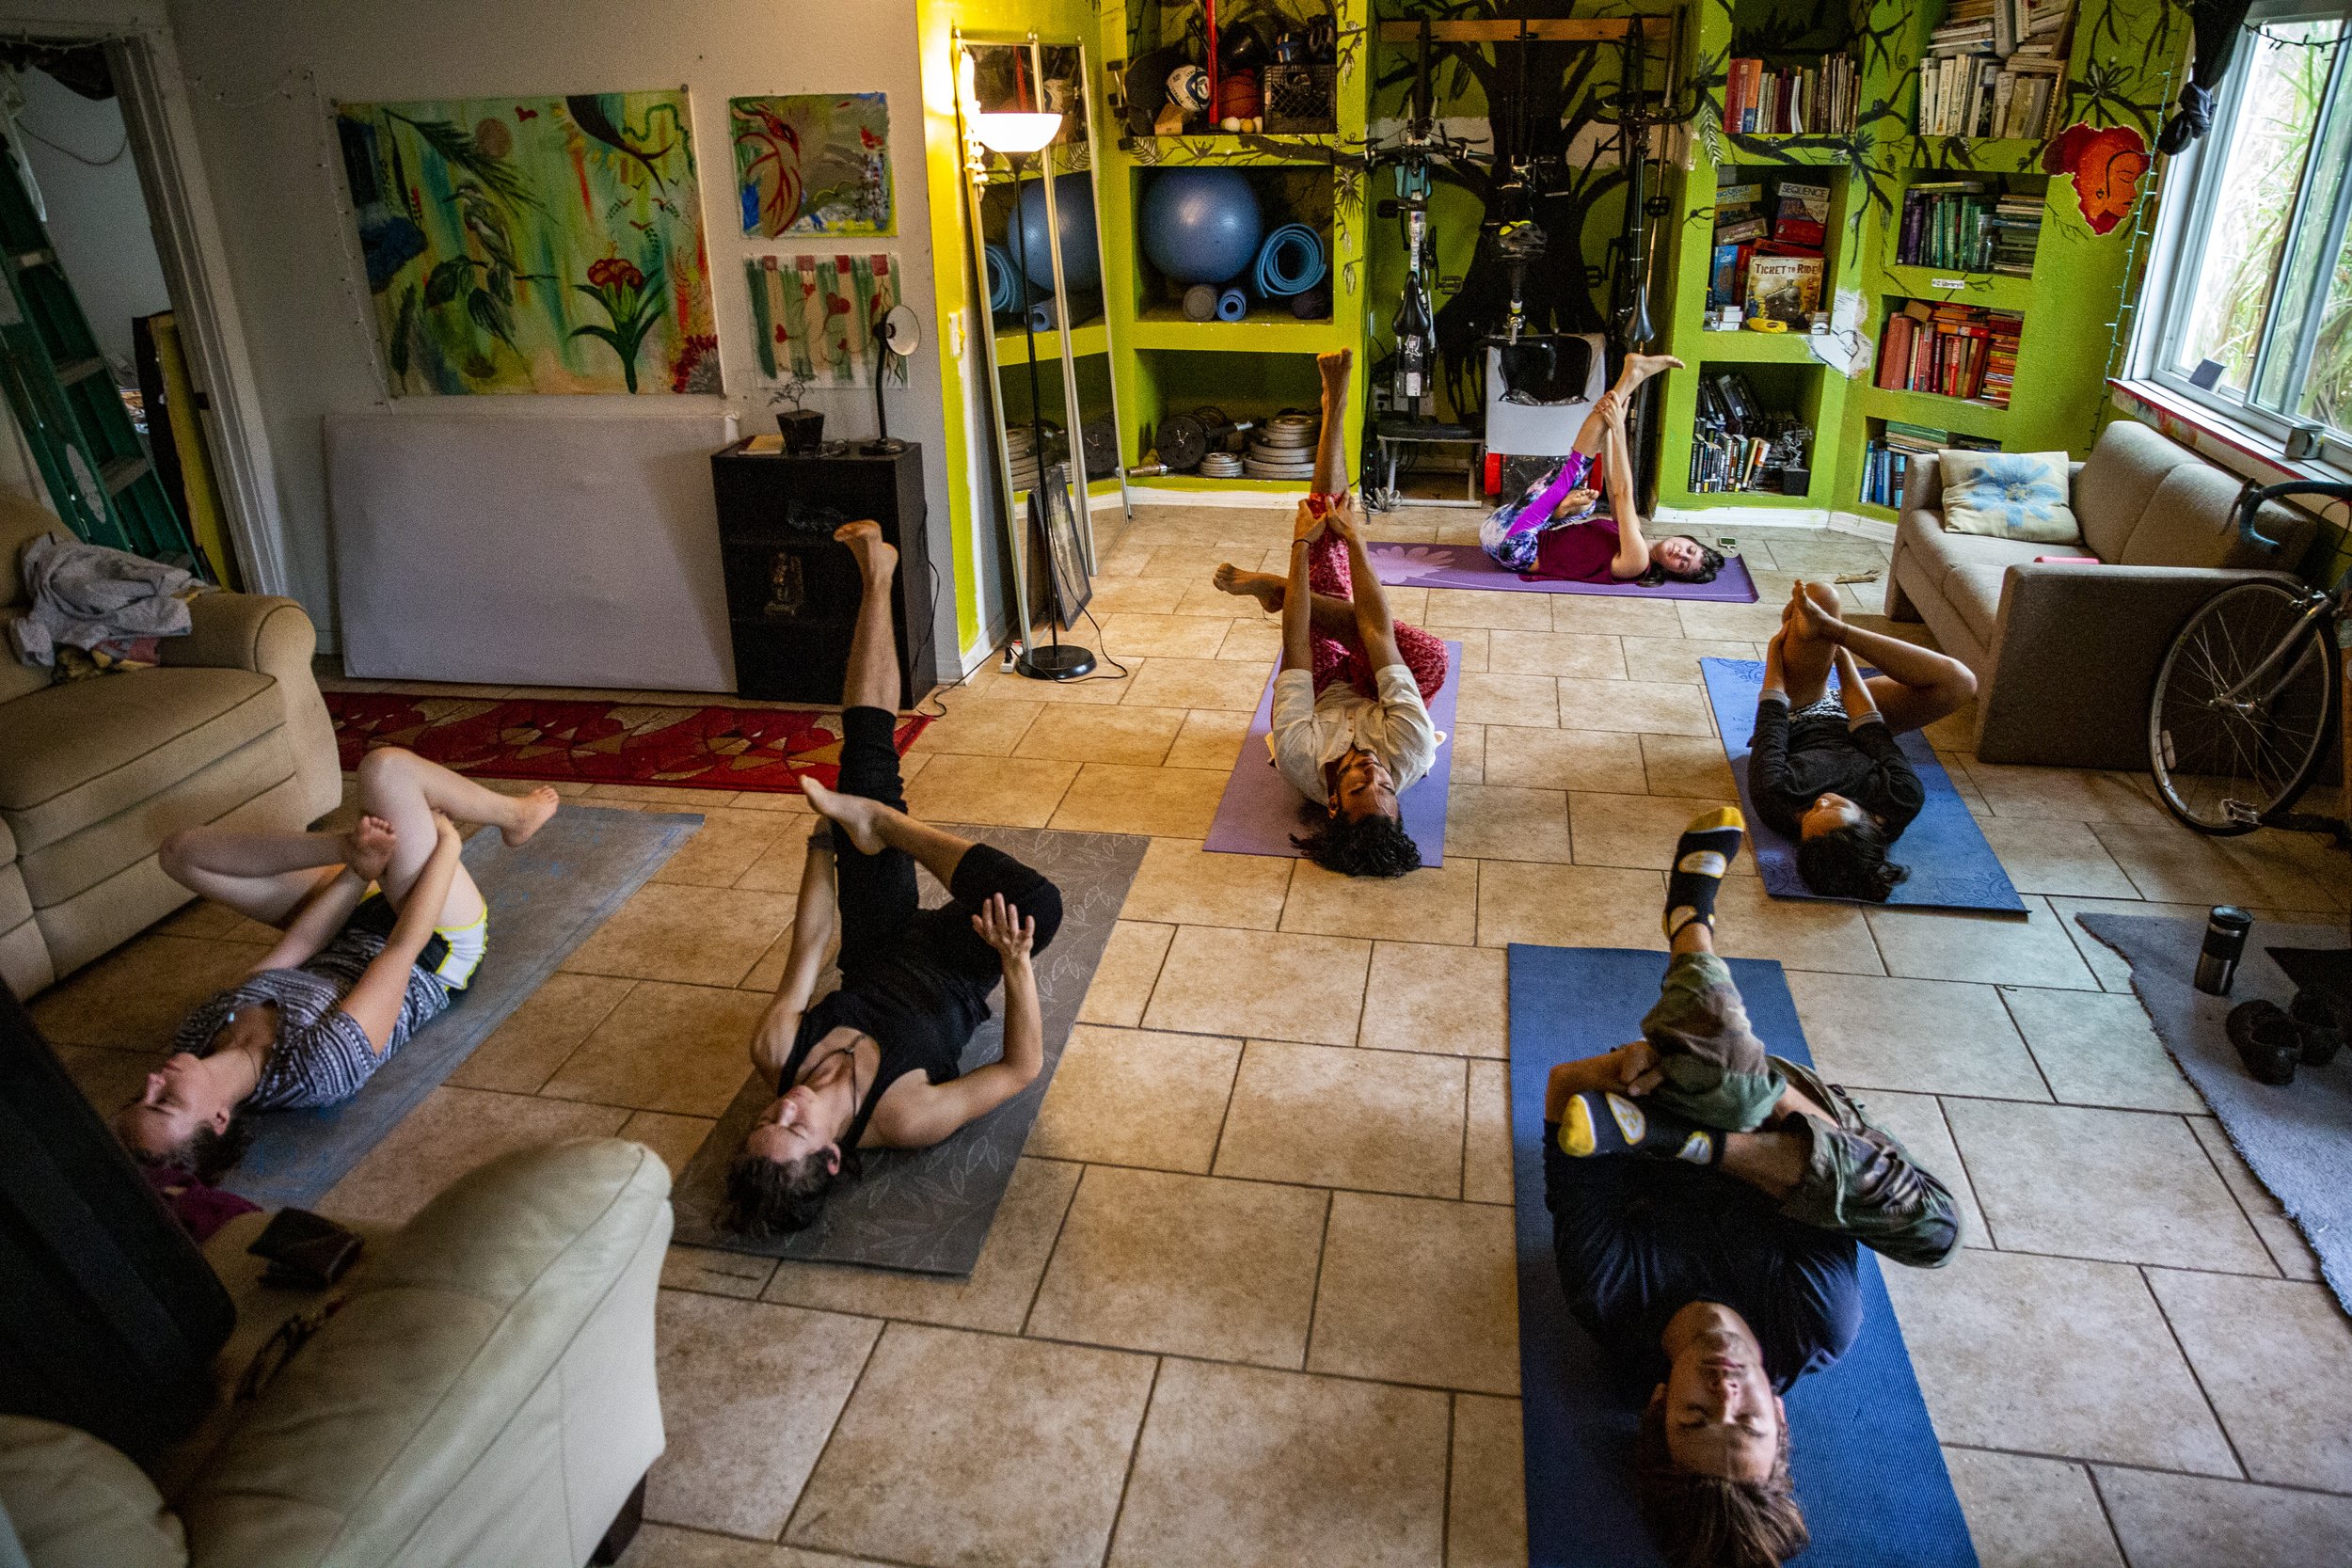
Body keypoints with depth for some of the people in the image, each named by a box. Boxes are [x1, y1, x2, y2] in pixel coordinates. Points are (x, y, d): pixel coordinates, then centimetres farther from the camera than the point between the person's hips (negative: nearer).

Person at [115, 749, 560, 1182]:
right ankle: (515, 815, 4)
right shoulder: (325, 1065, -42)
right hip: (438, 953, -4)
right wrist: (448, 840, -23)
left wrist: (358, 870, -17)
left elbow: (293, 950, -12)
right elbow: (402, 949, -33)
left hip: (356, 925, 5)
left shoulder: (197, 1034, -23)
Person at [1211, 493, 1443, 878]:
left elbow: (1296, 645, -42)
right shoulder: (1410, 755, -46)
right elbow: (1381, 636, -43)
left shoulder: (1299, 762, -47)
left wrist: (1301, 546, -36)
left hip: (1324, 694, 0)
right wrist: (1354, 541, -39)